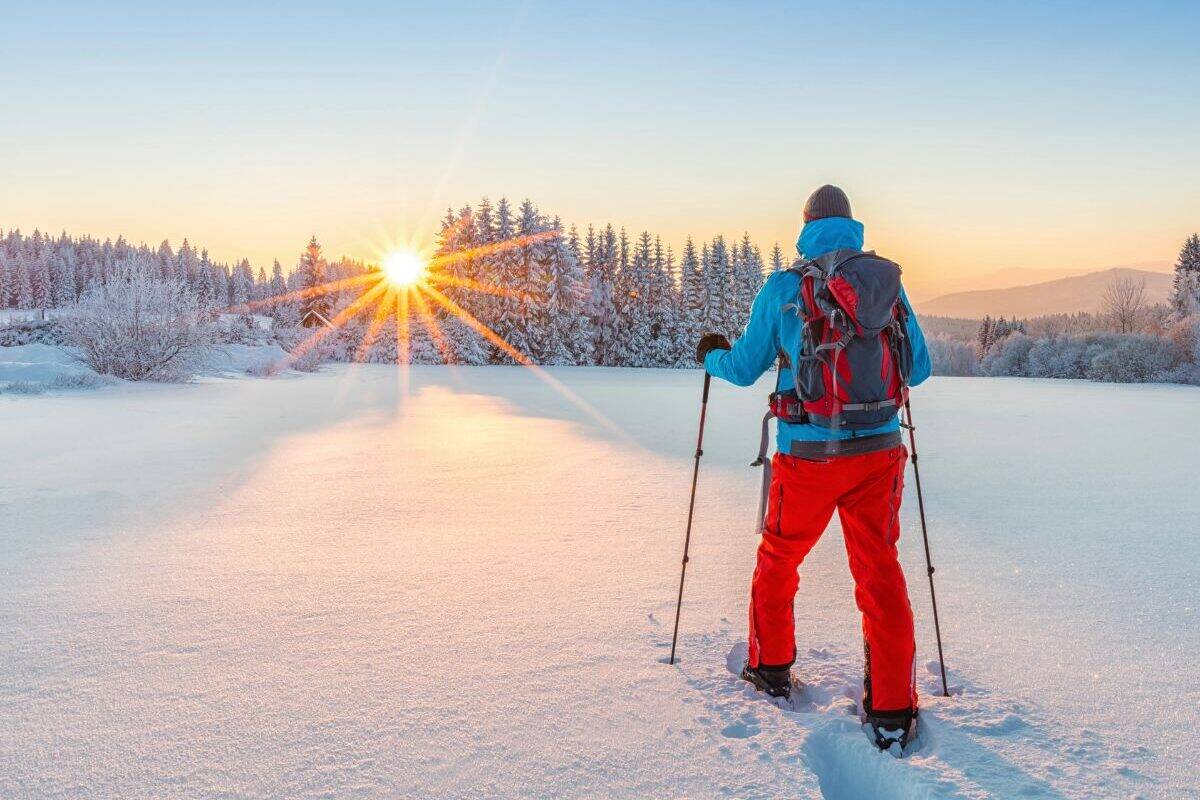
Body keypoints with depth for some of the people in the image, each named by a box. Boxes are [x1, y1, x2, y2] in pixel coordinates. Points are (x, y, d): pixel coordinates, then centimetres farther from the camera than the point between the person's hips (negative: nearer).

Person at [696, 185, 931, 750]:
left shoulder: (783, 287, -3)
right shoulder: (889, 279, 3)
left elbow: (744, 368, 6)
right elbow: (919, 369, 9)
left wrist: (711, 355, 28)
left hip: (807, 454, -2)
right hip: (878, 450, 2)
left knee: (778, 559, 19)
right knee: (880, 571, 9)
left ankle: (771, 669, 34)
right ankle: (892, 710, 10)